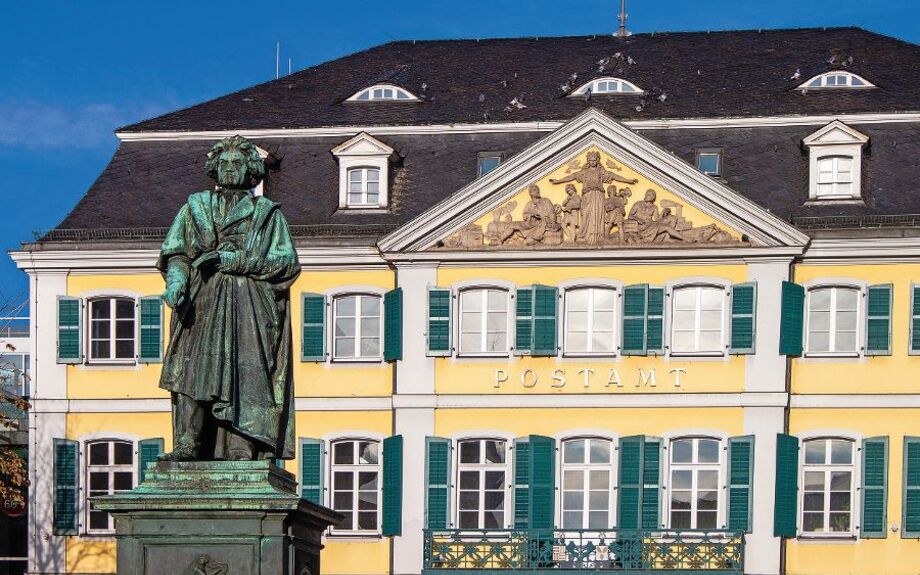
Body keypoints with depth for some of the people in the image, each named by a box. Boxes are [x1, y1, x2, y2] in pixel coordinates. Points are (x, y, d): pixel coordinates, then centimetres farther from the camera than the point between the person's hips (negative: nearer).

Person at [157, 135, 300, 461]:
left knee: (245, 373, -13)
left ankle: (241, 450, -18)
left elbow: (287, 261, 0)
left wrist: (231, 259, -9)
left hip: (249, 306, -1)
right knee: (196, 364, -16)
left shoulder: (267, 213, 13)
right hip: (202, 303, 1)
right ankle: (187, 444, -23)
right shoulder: (196, 207, 20)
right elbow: (175, 252, 9)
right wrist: (176, 281, -14)